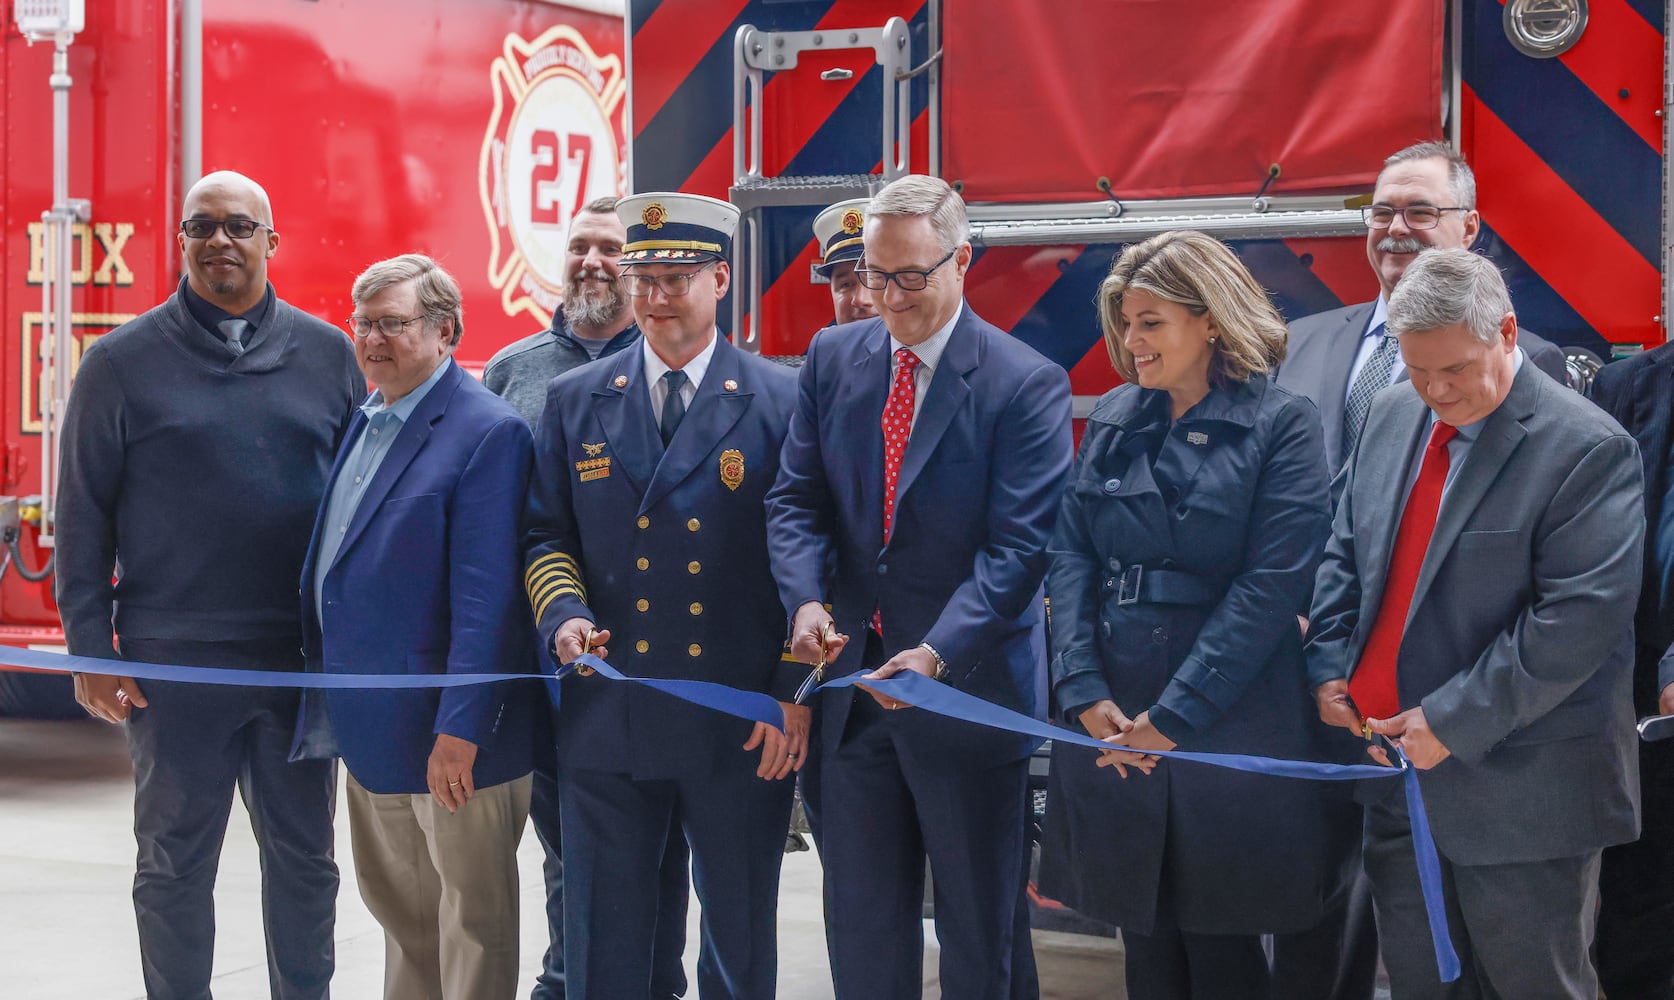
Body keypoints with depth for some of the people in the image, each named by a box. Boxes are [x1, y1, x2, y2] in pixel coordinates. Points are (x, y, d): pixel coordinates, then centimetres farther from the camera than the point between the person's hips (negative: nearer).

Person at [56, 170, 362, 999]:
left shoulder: (325, 354, 5)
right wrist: (89, 649, -5)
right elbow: (83, 516, 0)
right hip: (174, 663, -2)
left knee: (302, 854, 12)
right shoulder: (123, 361, 0)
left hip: (304, 653, 2)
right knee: (174, 865, 8)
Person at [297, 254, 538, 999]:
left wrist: (459, 728, -24)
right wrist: (329, 697, 13)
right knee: (394, 897, 19)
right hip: (368, 718, 9)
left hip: (443, 734, -8)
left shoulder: (488, 432, -16)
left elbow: (484, 595, -21)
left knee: (471, 915, 5)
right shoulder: (364, 422, 11)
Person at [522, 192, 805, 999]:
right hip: (606, 717, 2)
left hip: (744, 727, -2)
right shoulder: (574, 401, 8)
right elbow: (545, 535, 11)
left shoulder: (780, 401, -1)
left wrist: (793, 697, -9)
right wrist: (564, 615, -9)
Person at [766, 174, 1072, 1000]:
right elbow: (796, 498, 6)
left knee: (981, 930, 8)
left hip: (969, 688, -4)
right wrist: (806, 599, -13)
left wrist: (938, 652, -27)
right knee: (861, 925, 13)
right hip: (853, 682, 4)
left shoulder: (1026, 385, -11)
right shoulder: (832, 357, 5)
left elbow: (1019, 546, -16)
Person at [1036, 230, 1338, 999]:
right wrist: (1084, 693, -9)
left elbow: (1273, 584, -12)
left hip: (1229, 726, -4)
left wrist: (1174, 716, -15)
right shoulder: (1112, 420, 10)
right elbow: (1070, 556, 5)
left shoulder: (1281, 426, -5)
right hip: (1113, 729, 4)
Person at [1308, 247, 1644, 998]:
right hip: (1394, 767, 6)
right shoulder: (1390, 415, 7)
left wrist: (1455, 722, -19)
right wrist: (1328, 668, 0)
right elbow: (1343, 550, 15)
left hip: (1515, 790, -6)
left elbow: (1583, 616, -21)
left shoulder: (1586, 449, -15)